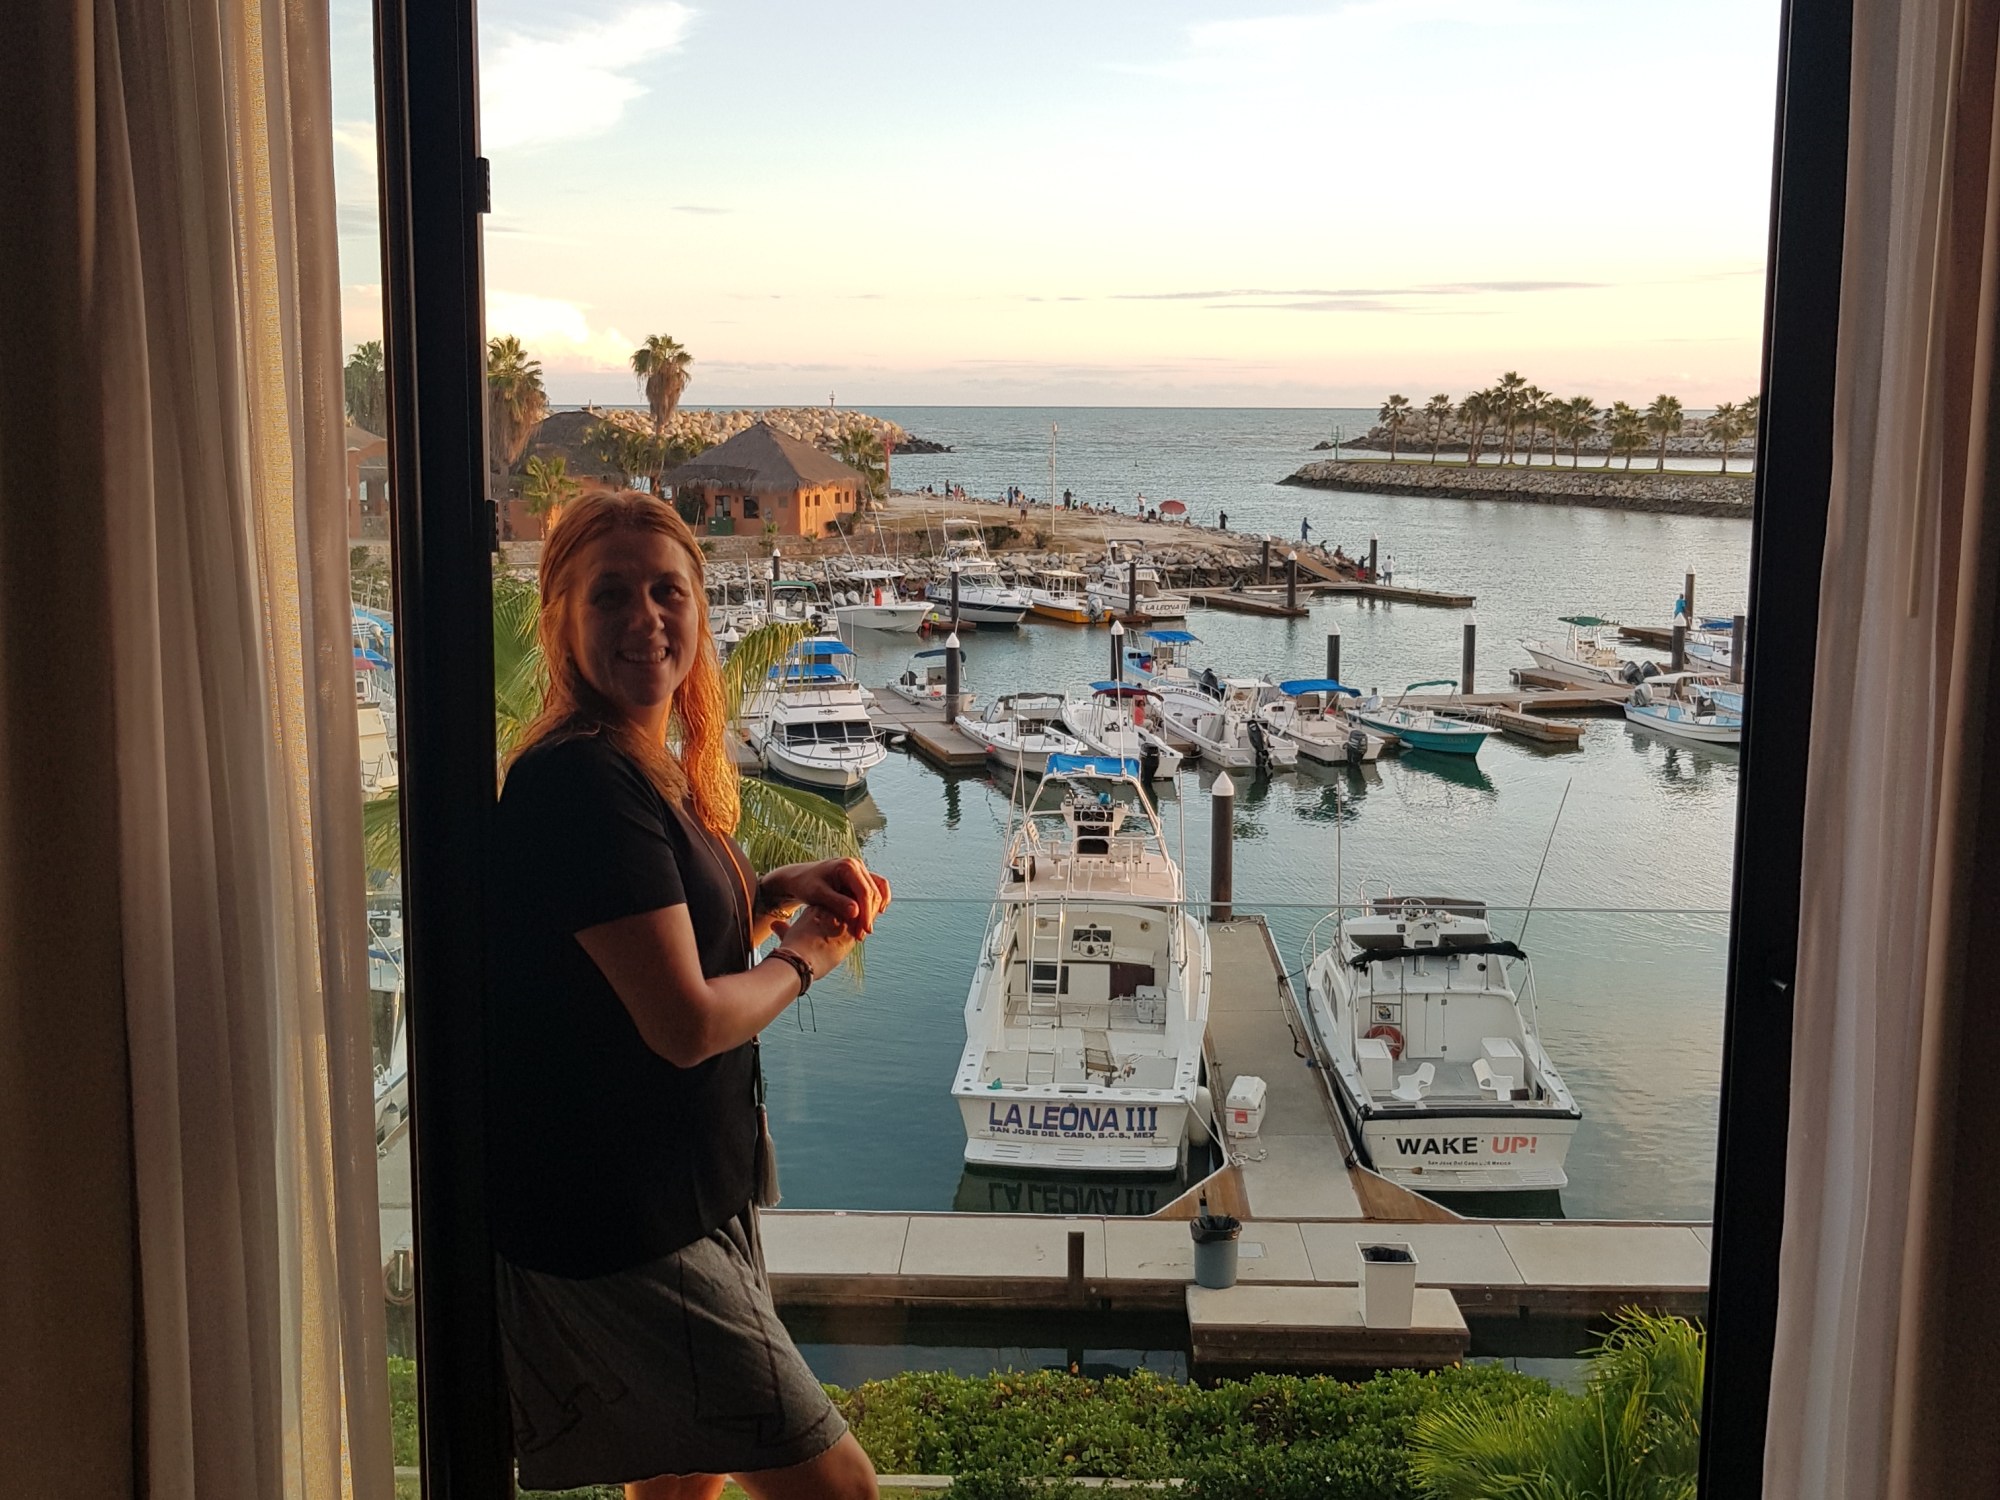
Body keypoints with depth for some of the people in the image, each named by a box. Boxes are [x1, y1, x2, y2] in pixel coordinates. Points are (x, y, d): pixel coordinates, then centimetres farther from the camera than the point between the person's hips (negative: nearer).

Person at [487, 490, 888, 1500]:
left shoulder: (648, 766, 8)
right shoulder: (582, 782, -23)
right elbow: (685, 1022, -25)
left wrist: (781, 890, 4)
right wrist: (803, 960, -7)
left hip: (673, 1200, 10)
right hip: (618, 1229, -10)